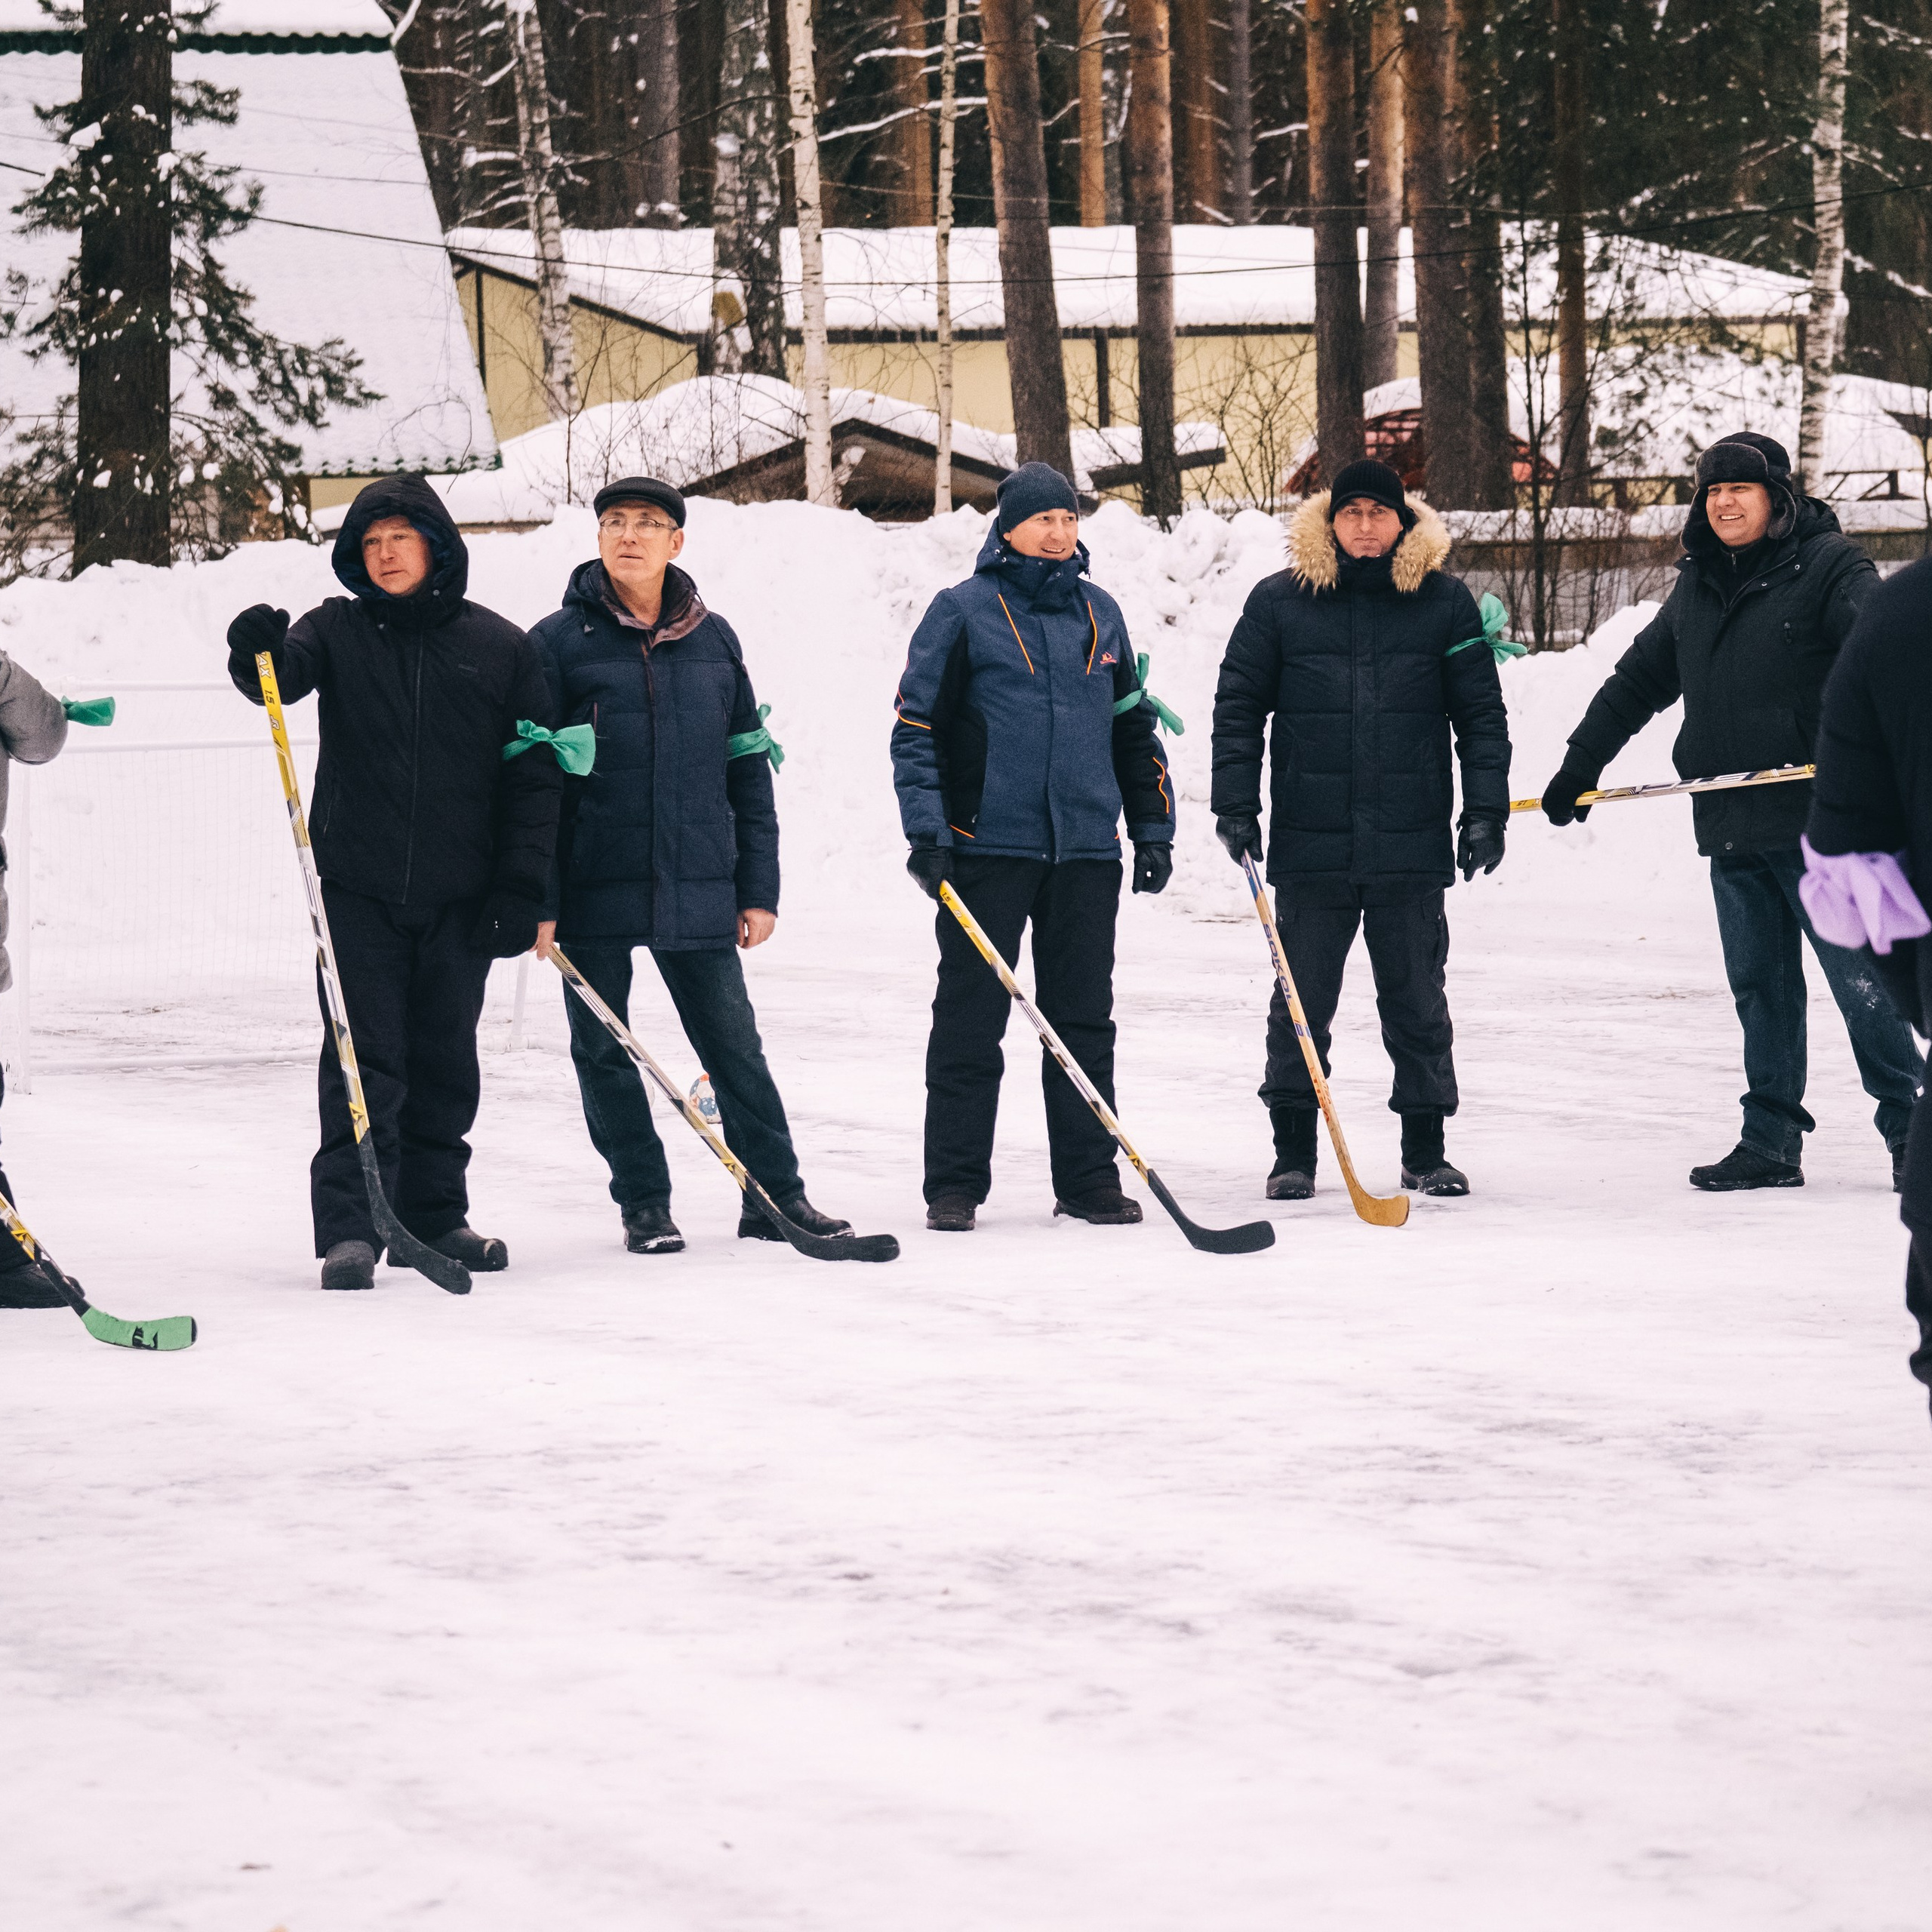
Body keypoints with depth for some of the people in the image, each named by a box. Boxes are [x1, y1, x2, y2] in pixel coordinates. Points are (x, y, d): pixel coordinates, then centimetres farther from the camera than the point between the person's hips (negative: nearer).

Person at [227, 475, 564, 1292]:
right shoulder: (338, 633, 5)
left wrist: (521, 888, -2)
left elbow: (534, 776, 4)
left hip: (459, 900, 1)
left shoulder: (500, 647, 4)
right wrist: (258, 652, -39)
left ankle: (435, 1214, 21)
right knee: (363, 1059, -7)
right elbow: (284, 674, -15)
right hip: (358, 888, -1)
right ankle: (350, 1227, -6)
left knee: (444, 1061, 9)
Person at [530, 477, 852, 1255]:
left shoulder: (713, 641, 8)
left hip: (697, 888, 2)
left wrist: (758, 889, 7)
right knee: (604, 1053, 5)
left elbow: (748, 770, 11)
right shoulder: (558, 643, -2)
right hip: (594, 890, -2)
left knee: (734, 1044, 4)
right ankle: (643, 1205, 16)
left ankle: (776, 1195, 13)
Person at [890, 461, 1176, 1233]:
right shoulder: (962, 612, -1)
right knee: (970, 1022, -1)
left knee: (1085, 1022, 6)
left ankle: (1089, 1179, 13)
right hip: (987, 849, -4)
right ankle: (954, 1186, 4)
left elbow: (1133, 727, 20)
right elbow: (916, 727, -2)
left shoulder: (1098, 614, 13)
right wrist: (925, 830, -10)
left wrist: (1153, 829, 15)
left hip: (1086, 851, 4)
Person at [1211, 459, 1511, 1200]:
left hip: (1412, 846, 0)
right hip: (1310, 844, 0)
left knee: (1417, 999, 8)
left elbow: (1481, 712, 6)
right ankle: (1293, 1151, 12)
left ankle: (1425, 1150, 17)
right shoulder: (1280, 601, 2)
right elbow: (1238, 707, 6)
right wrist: (1235, 806, -1)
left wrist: (1485, 811, 1)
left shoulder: (1442, 602, 3)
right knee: (1302, 999, 3)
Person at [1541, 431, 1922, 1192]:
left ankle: (1908, 1126, 3)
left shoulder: (1828, 566, -3)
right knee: (1759, 985, 8)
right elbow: (1638, 681, 27)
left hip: (1817, 817, -6)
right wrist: (1580, 766, 26)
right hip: (1731, 828, 6)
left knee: (1860, 976, -5)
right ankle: (1771, 1143, 12)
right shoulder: (1697, 586, 17)